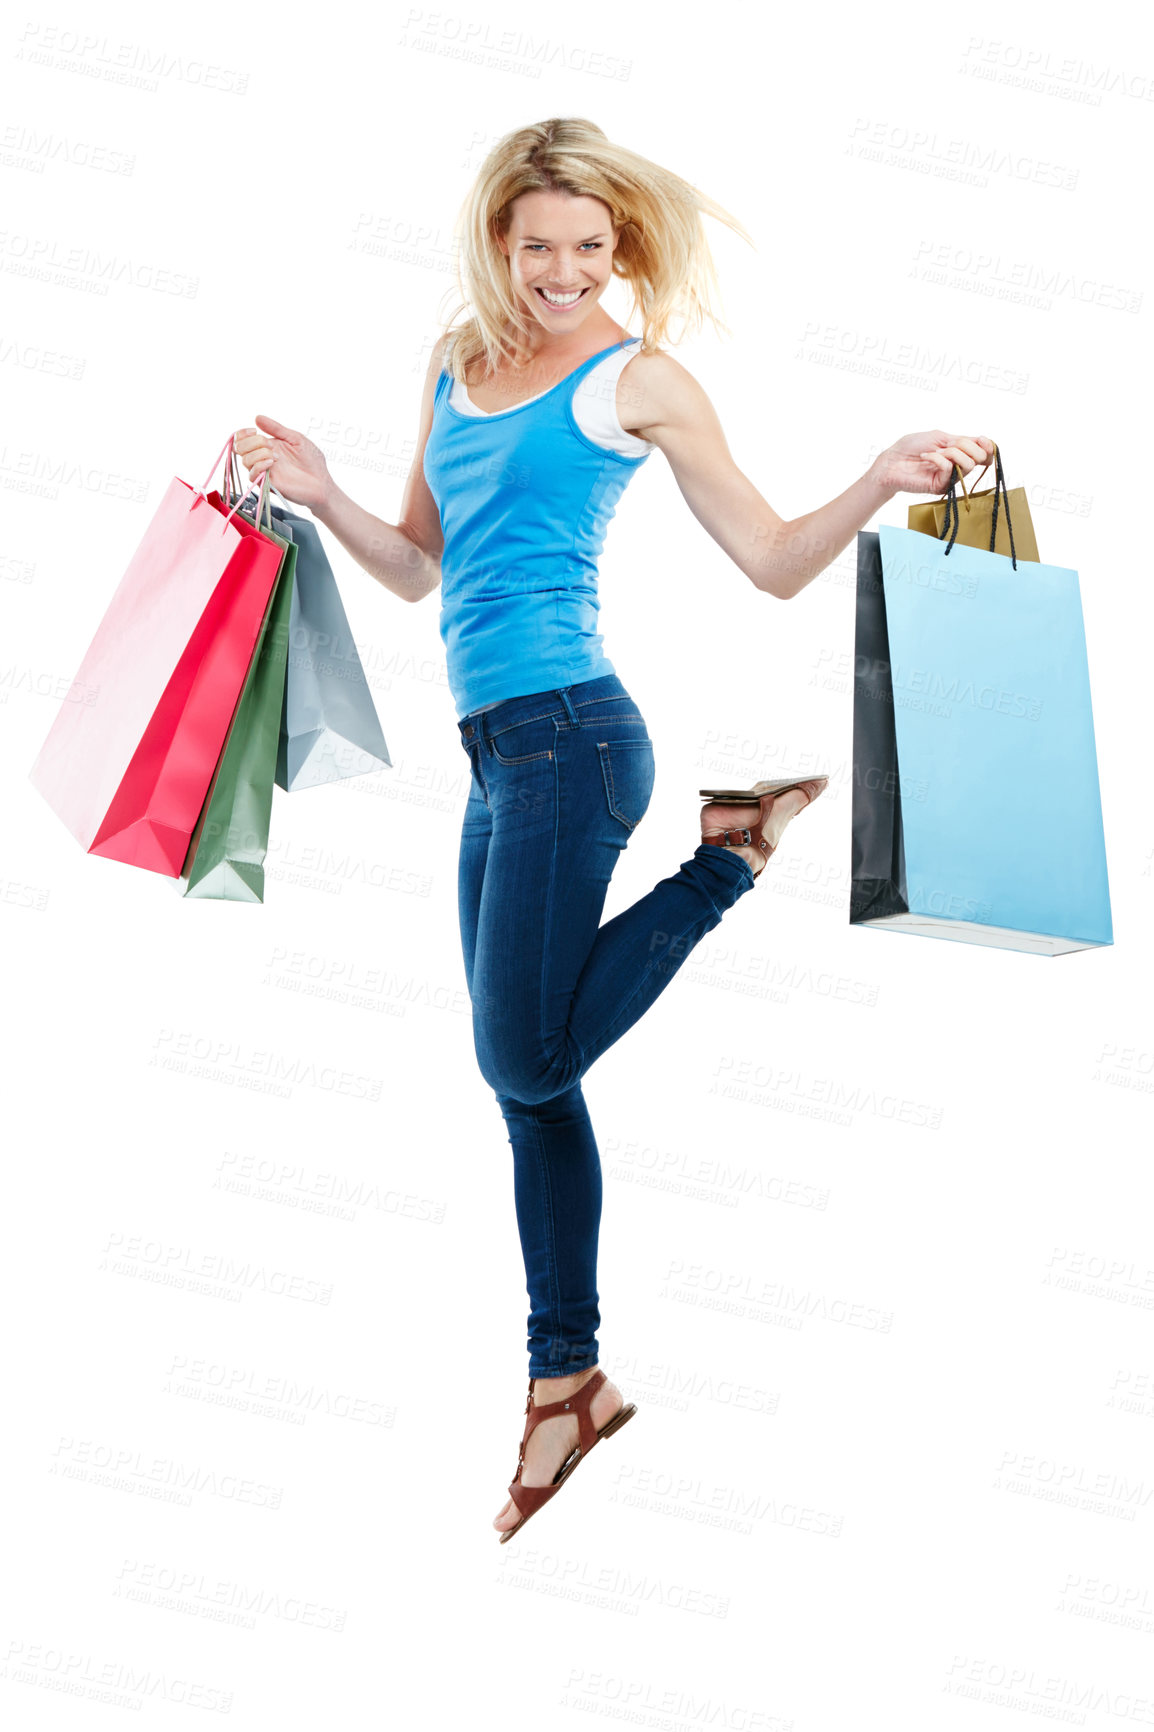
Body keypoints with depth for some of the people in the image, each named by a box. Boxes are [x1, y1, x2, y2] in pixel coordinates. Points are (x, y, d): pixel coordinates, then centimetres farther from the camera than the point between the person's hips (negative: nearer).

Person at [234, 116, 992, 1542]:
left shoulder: (635, 378, -2)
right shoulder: (456, 360, 16)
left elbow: (774, 564, -3)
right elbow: (421, 569, 22)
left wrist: (882, 483, -19)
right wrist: (323, 498, 7)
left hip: (566, 734, -7)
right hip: (497, 755, 7)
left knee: (524, 1060, -9)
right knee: (525, 1079, 10)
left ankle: (732, 849, 9)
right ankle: (566, 1381, 23)